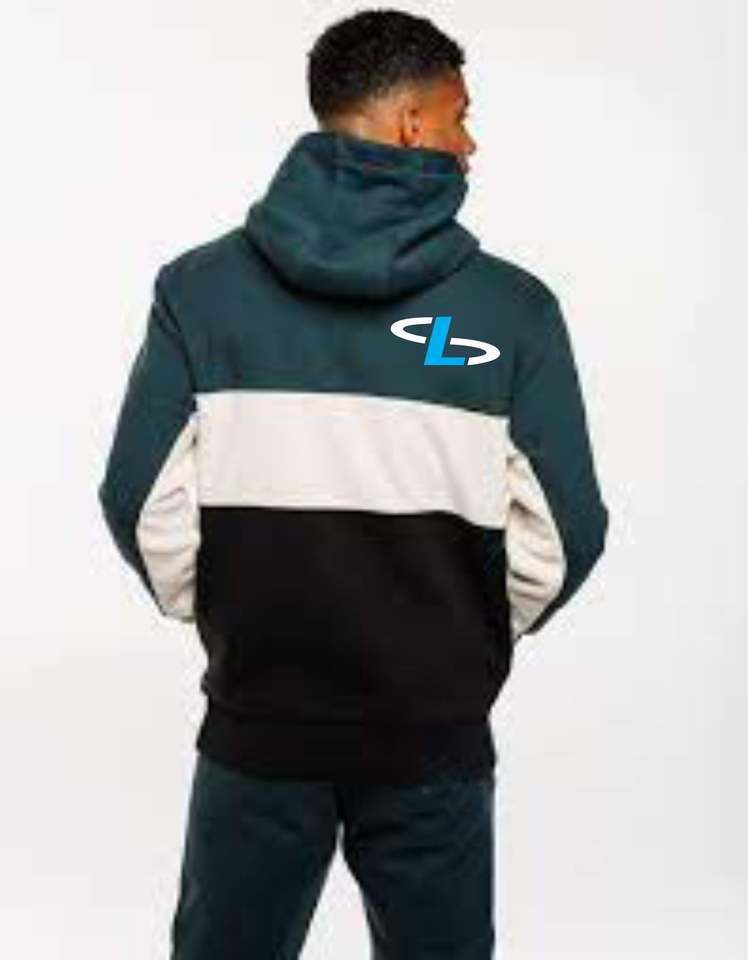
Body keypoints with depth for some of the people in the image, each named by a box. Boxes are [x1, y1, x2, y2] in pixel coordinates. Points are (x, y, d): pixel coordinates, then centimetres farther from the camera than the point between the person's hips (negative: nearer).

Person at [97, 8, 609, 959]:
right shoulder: (514, 306, -10)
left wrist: (224, 623, 9)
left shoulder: (200, 285, -7)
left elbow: (142, 505, -9)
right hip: (435, 736, -1)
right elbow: (563, 531, -9)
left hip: (256, 723, 1)